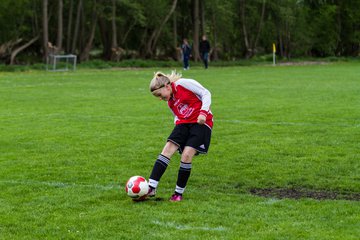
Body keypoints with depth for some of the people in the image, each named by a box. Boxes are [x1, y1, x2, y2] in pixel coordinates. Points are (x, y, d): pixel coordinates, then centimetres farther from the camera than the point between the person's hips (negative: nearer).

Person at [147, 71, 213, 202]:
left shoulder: (183, 83, -7)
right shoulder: (170, 102, 15)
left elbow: (205, 93, -8)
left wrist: (203, 112, -19)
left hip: (201, 123, -7)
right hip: (183, 123, 7)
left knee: (187, 154, -17)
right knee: (167, 149, -12)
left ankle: (179, 193, -2)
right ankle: (151, 188, -17)